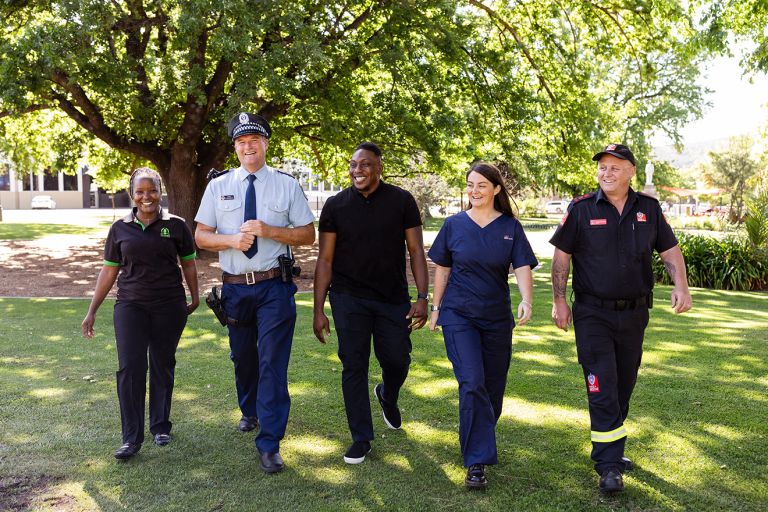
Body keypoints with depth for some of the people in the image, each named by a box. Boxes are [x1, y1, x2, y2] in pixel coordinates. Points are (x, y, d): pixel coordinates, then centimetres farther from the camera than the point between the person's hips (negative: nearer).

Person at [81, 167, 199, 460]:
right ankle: (132, 438, 1)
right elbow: (109, 271, 10)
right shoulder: (120, 229, 5)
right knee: (130, 368, -7)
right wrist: (92, 311, 10)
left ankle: (161, 427, 25)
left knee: (163, 367, 8)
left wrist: (194, 298, 15)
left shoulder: (176, 226, 1)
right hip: (131, 306, 1)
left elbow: (188, 264, 11)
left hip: (169, 306, 0)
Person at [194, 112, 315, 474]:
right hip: (235, 287, 3)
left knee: (273, 362, -7)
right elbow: (201, 236, 6)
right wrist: (232, 240, -14)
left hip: (274, 287, -3)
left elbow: (308, 235, -1)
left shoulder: (287, 185, 0)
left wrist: (268, 231, -16)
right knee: (242, 358, 19)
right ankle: (249, 412, 46)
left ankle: (269, 444, 1)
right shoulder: (218, 186, 5)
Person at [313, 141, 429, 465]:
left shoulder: (401, 201, -1)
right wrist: (319, 310, -2)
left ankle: (387, 396, 42)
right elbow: (325, 259, 1)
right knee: (354, 366, 0)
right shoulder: (336, 206, 0)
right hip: (349, 299, 0)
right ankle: (361, 439, 13)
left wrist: (422, 297, -9)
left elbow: (416, 251, 0)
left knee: (397, 360, 6)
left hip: (393, 298, 0)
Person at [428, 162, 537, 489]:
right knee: (472, 383, -13)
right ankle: (477, 462, -9)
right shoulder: (454, 225, 1)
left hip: (497, 317, 2)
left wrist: (527, 301, -24)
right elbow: (442, 269, 7)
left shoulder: (510, 226, 2)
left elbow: (522, 267, -7)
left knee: (493, 386, 11)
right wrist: (435, 308, 8)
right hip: (459, 315, -2)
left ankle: (480, 441, 36)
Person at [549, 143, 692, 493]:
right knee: (603, 390, -7)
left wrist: (681, 285, -8)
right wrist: (559, 301, -6)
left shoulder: (648, 209, 4)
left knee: (623, 388, 14)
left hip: (634, 314, 4)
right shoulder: (582, 210, -5)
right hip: (593, 315, -4)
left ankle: (611, 450, 31)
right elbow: (561, 256, -2)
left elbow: (670, 251, 9)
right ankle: (609, 467, 0)